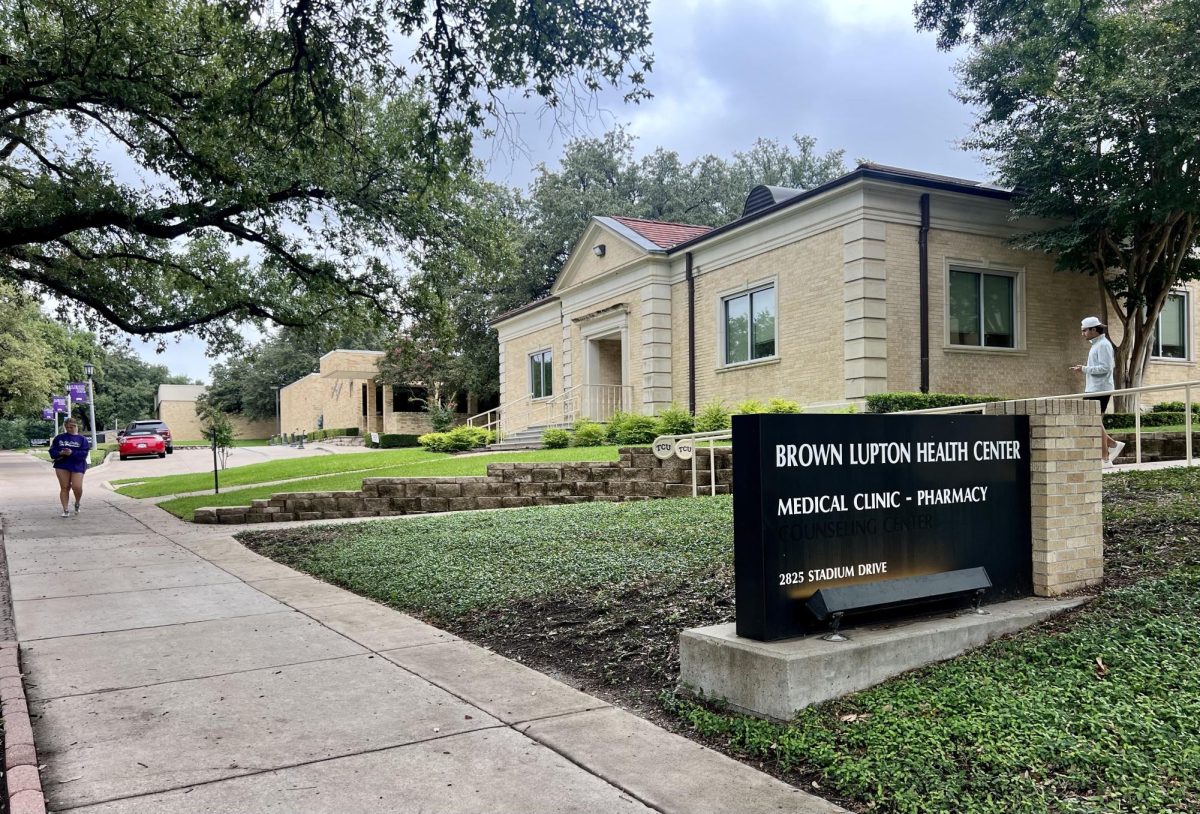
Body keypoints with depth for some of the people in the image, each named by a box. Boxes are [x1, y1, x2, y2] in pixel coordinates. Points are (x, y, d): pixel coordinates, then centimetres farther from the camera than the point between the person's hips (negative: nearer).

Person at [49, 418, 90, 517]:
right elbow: (52, 451, 6)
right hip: (62, 465, 2)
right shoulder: (59, 438, 10)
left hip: (77, 466, -1)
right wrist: (60, 453, -14)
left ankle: (77, 503, 19)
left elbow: (84, 453, -6)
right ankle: (65, 510, 6)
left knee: (77, 487, -11)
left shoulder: (82, 439, 5)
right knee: (64, 487, 0)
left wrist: (72, 453, -19)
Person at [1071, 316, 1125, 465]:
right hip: (1093, 389, 10)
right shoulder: (1096, 344, 17)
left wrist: (1084, 369, -20)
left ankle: (1105, 458, 0)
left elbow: (1105, 367, -21)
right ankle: (1113, 444, 18)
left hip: (1100, 389, -10)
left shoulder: (1103, 345, -13)